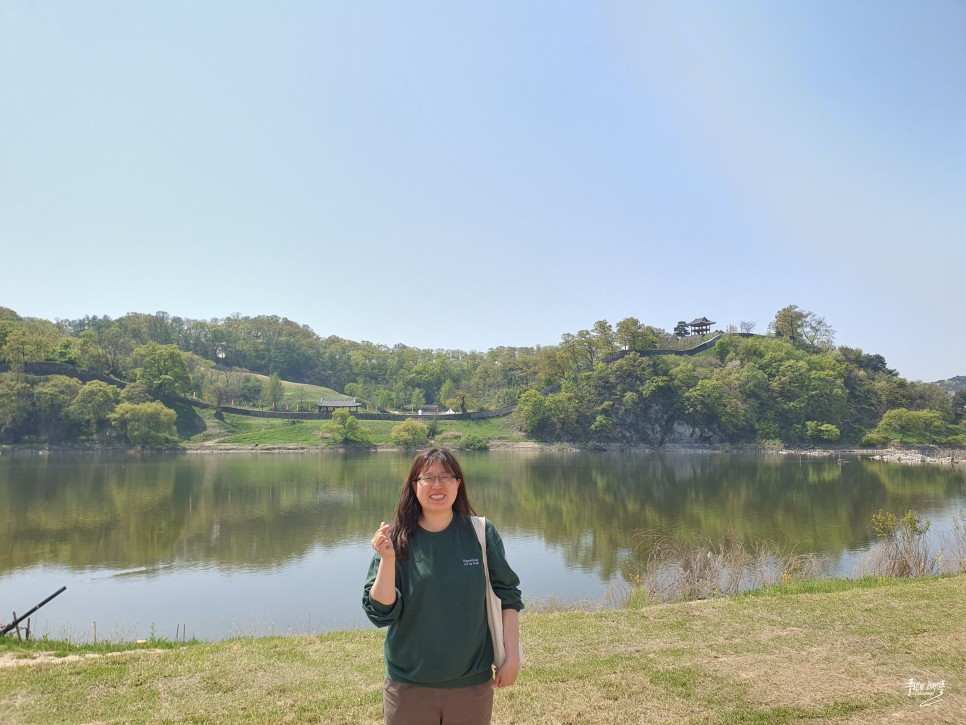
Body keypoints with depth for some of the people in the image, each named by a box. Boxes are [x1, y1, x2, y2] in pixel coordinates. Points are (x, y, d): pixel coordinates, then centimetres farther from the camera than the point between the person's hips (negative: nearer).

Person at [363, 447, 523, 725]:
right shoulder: (396, 540, -8)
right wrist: (387, 559, -22)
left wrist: (512, 656, -2)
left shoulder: (481, 533, -7)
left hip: (473, 682, 1)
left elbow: (508, 597, 0)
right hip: (409, 685, 0)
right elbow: (381, 612, -11)